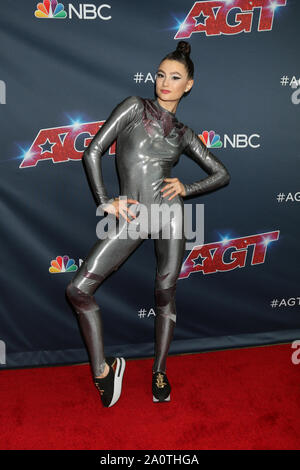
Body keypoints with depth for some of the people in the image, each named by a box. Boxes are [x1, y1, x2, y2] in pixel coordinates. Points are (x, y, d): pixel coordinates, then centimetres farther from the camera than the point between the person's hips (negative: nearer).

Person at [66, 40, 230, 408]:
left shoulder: (184, 133, 13)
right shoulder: (135, 106, 7)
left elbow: (222, 174, 18)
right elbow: (93, 151, 1)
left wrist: (186, 188, 1)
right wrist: (105, 202, -4)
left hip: (168, 210, 1)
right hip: (131, 215, -1)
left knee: (165, 294, 7)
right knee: (78, 290, -10)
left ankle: (159, 372, 27)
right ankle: (103, 370, 7)